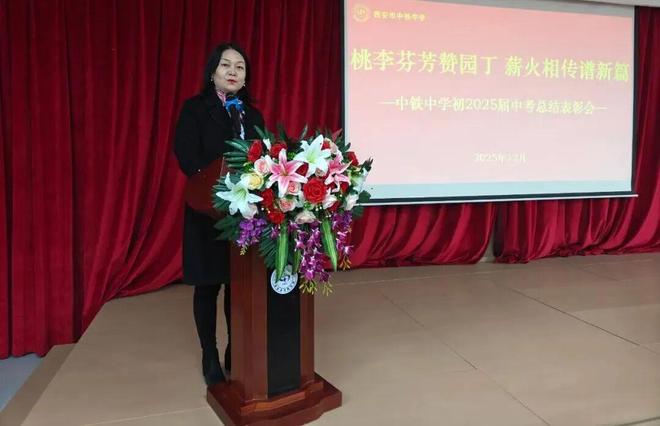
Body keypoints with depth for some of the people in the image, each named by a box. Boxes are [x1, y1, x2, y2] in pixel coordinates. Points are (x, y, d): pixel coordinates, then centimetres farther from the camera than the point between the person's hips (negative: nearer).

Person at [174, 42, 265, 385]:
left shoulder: (252, 115, 13)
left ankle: (236, 352, 26)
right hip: (209, 211, -4)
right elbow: (187, 158, -13)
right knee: (208, 286, 7)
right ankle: (210, 358, 23)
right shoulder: (194, 109, -1)